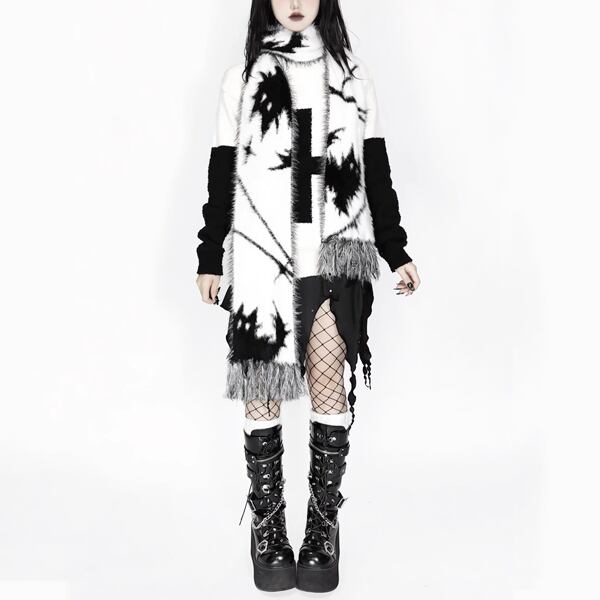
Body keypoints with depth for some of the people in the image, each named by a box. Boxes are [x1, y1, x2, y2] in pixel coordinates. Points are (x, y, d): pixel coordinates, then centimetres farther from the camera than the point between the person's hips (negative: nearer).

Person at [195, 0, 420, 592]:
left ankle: (323, 525, 4)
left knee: (327, 377, -10)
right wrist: (210, 257, 8)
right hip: (262, 251, 0)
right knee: (262, 390, -1)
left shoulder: (352, 76, 14)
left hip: (337, 248, 0)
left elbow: (377, 171, 14)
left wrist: (396, 250, 10)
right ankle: (267, 525, 12)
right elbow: (221, 175, 11)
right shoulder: (241, 78, 12)